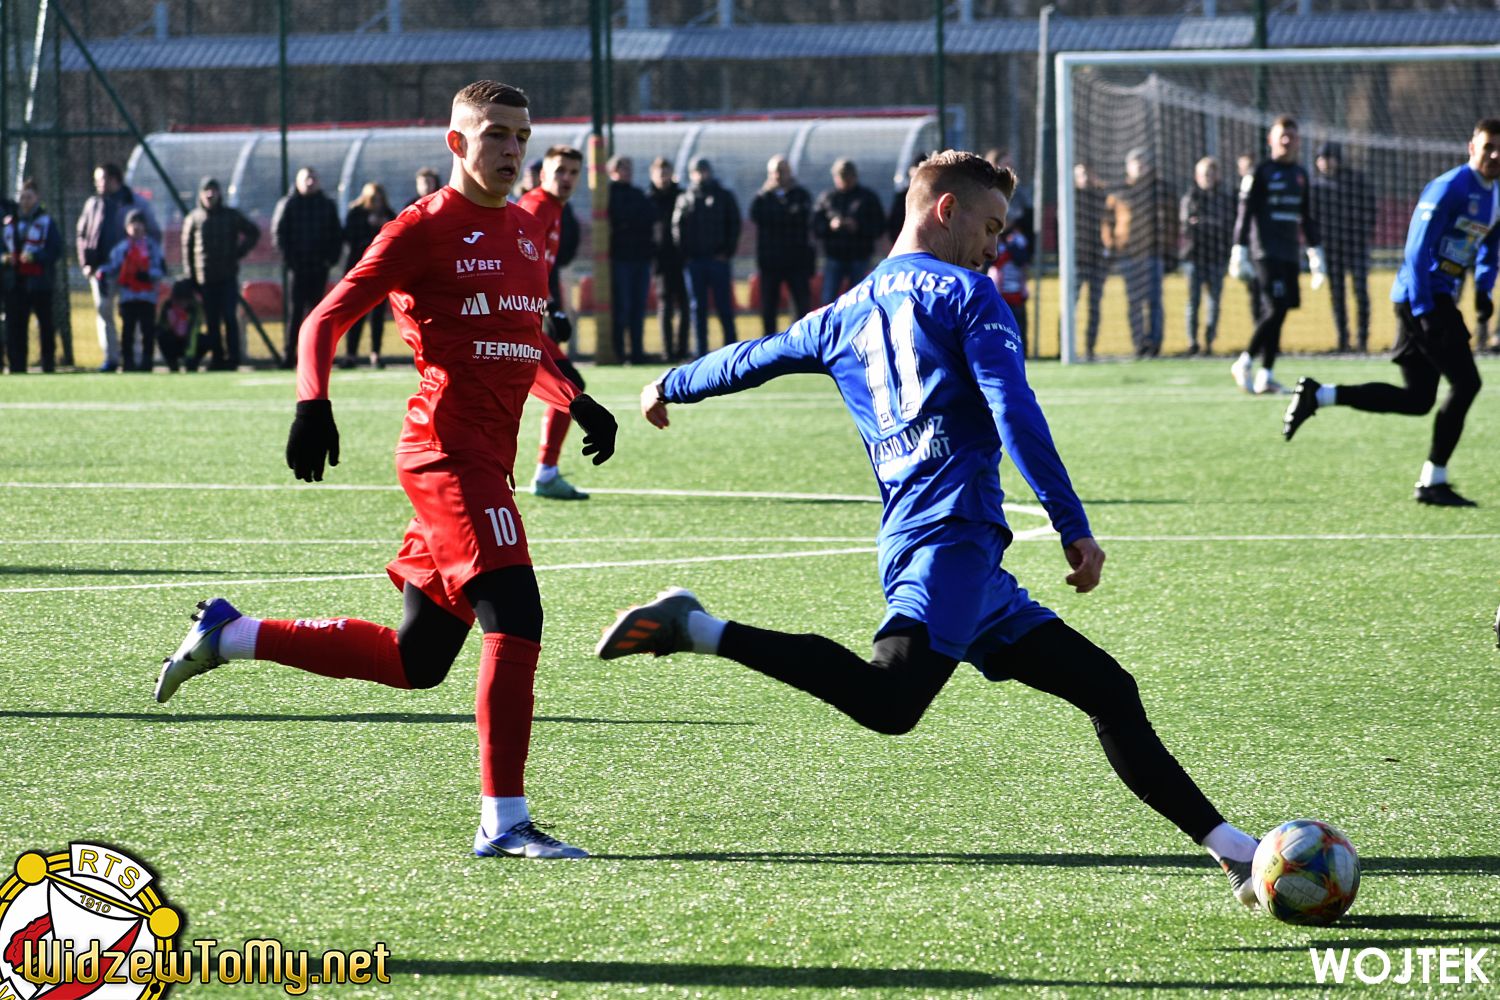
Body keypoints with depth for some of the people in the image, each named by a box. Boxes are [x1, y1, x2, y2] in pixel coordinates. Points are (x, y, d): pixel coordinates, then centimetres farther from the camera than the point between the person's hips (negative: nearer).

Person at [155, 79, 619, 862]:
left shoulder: (525, 231, 17)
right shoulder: (424, 230, -6)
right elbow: (327, 320, -6)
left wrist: (577, 404, 17)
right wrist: (312, 404, -21)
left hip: (486, 461, 9)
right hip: (449, 452, -9)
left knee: (414, 661, 12)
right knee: (514, 621, -18)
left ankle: (230, 634, 27)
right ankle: (503, 821, -14)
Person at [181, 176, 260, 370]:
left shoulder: (232, 216, 5)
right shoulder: (194, 219, 6)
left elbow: (253, 233, 16)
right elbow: (187, 248, 7)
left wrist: (240, 252, 3)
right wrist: (190, 276, 1)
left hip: (228, 276, -1)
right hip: (205, 279, 1)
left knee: (229, 317, -9)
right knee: (212, 321, 3)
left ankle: (232, 358, -6)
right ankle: (218, 358, 8)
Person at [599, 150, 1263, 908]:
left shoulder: (850, 315, 24)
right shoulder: (962, 292, 3)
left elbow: (756, 357, 38)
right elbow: (1015, 414, -9)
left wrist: (671, 387, 57)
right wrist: (1073, 526, -11)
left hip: (908, 546, 9)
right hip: (955, 533, -9)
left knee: (1107, 689, 9)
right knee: (886, 699, -30)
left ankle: (1231, 850, 6)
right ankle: (697, 630, -27)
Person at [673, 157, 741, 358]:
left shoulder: (724, 196, 9)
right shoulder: (684, 199, 11)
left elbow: (734, 226, 6)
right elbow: (677, 228, 7)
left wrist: (726, 253, -4)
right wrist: (684, 255, -4)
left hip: (718, 259, -1)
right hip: (693, 260, 1)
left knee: (724, 306, -2)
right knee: (697, 308, 2)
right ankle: (700, 351, 4)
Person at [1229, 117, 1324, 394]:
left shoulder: (1300, 174, 16)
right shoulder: (1260, 172, -3)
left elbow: (1307, 218, 24)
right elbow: (1244, 214, -5)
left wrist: (1316, 254, 22)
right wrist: (1239, 254, -11)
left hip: (1290, 255, 6)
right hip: (1266, 253, -6)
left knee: (1276, 314, 3)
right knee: (1276, 309, -16)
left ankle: (1265, 375, 5)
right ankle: (1244, 363, -5)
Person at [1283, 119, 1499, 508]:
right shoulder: (1448, 189, -14)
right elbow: (1418, 251, -18)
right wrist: (1424, 312, -23)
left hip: (1440, 301, 9)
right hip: (1423, 298, -9)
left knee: (1417, 399, 7)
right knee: (1465, 382, -10)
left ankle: (1319, 394, 10)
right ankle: (1433, 482, -4)